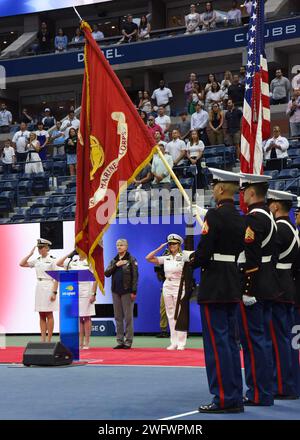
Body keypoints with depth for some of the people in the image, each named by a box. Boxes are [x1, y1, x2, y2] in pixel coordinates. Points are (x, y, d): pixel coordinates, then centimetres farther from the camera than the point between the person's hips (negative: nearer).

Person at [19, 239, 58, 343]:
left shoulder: (52, 260, -6)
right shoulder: (37, 261, 10)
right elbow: (22, 264, 9)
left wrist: (54, 292, -16)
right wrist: (30, 254, 3)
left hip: (48, 287, -6)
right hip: (39, 287, 6)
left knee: (49, 315, -3)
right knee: (41, 315, 6)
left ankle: (49, 340, 0)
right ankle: (43, 340, 8)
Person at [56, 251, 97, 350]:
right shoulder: (73, 262, 12)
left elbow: (95, 280, -5)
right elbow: (58, 264, 10)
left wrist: (93, 294, -13)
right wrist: (69, 254, 4)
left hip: (86, 293, -4)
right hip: (74, 293, 4)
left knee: (86, 318, -1)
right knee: (79, 318, 6)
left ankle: (86, 343, 3)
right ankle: (80, 343, 10)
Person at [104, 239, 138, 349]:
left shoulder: (131, 260, -2)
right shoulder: (114, 260, 14)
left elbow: (135, 276, -6)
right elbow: (106, 273, 5)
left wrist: (134, 291, -13)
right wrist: (116, 265, -8)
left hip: (127, 291, -5)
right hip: (116, 292, 5)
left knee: (128, 317, -3)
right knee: (118, 317, 7)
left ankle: (128, 341, 1)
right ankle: (120, 341, 12)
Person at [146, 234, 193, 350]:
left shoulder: (183, 256, -4)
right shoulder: (165, 258, 8)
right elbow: (148, 258, 7)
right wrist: (159, 248, 4)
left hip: (179, 287, -5)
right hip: (167, 287, 5)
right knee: (171, 316, 7)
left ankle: (181, 343, 0)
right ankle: (174, 342, 11)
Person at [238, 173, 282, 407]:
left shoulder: (254, 218, -15)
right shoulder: (269, 217, 15)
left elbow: (251, 258, -21)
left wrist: (247, 290, -21)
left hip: (253, 287, -10)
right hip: (268, 288, 10)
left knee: (253, 339, -6)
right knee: (264, 339, 13)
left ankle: (258, 394, -3)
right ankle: (265, 391, 19)